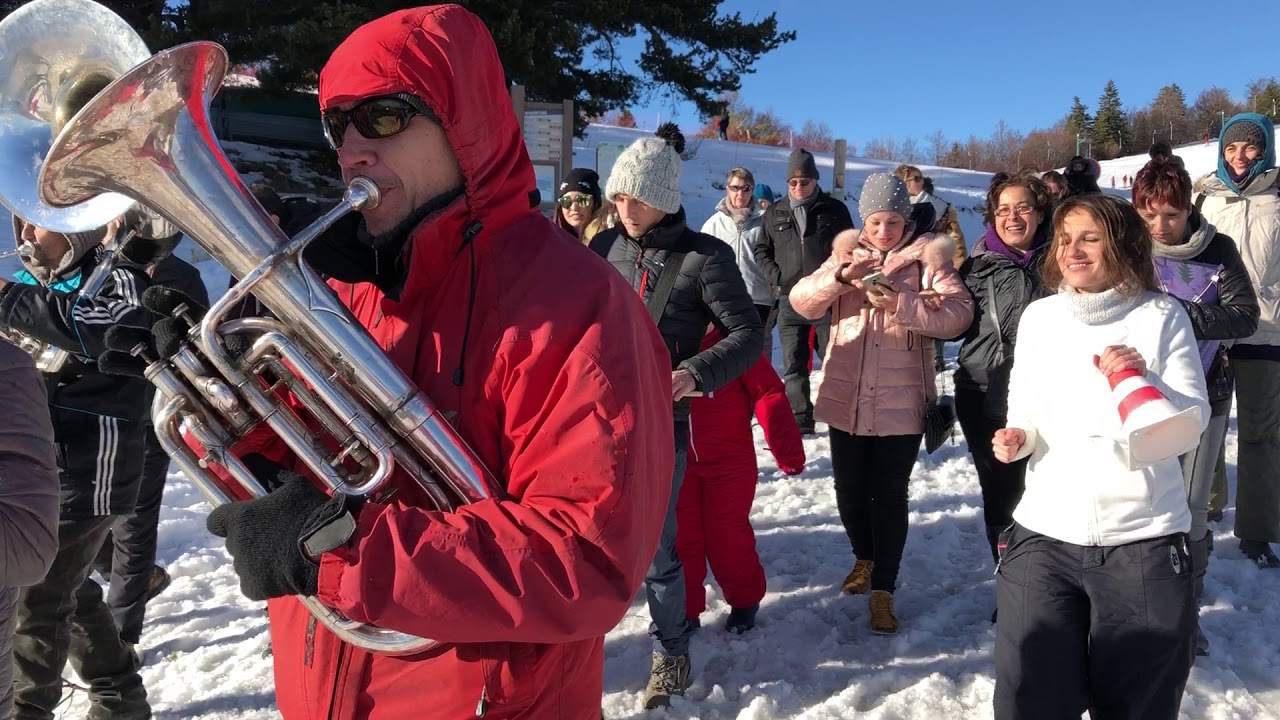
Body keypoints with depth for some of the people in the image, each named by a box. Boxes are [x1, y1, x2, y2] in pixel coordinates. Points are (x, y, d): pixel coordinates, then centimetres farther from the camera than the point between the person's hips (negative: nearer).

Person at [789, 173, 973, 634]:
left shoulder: (926, 259, -1)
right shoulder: (846, 254, 8)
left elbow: (958, 313, -14)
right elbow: (801, 301, -2)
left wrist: (901, 304, -26)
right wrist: (839, 277, -19)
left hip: (900, 402, -3)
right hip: (846, 398, 4)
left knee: (889, 494, 0)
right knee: (849, 490, 14)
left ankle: (883, 590, 13)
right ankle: (864, 559, 39)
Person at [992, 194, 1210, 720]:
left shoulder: (1161, 316, -3)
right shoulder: (1038, 316, 6)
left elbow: (1189, 428, -6)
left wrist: (1142, 380, -24)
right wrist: (1018, 437, -5)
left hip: (1143, 542, -2)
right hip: (1044, 535, 2)